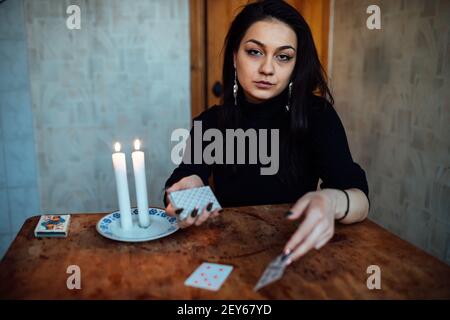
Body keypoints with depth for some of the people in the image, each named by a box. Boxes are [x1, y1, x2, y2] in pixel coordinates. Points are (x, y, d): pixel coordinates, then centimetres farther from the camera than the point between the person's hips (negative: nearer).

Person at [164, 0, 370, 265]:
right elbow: (181, 181, -13)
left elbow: (361, 200, -18)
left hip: (295, 252, 0)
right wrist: (189, 190, -36)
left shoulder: (317, 116, -7)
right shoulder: (210, 122, 0)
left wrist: (331, 201, -41)